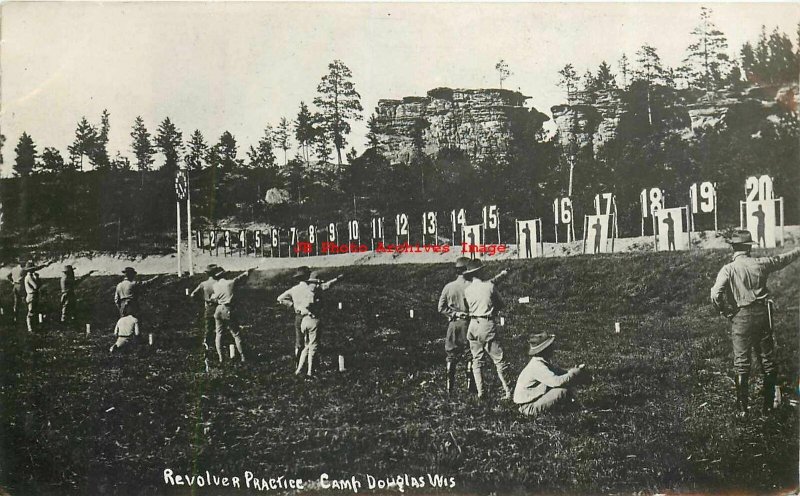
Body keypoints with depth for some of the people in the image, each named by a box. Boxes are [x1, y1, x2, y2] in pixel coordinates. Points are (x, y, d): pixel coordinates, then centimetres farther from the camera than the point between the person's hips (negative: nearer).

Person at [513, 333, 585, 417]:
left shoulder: (543, 362, 6)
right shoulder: (537, 366, -26)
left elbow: (558, 371, 12)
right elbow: (556, 381, -35)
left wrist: (572, 371, -7)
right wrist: (575, 372, -23)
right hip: (529, 407, -10)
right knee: (563, 391, -22)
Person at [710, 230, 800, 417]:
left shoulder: (728, 269, -10)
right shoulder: (760, 263, -1)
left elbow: (715, 295, -21)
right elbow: (784, 259, 18)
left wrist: (726, 312, -3)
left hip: (741, 317, -3)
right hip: (762, 314, 3)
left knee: (741, 364, 4)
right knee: (768, 361, 15)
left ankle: (742, 408, 6)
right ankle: (768, 404, 22)